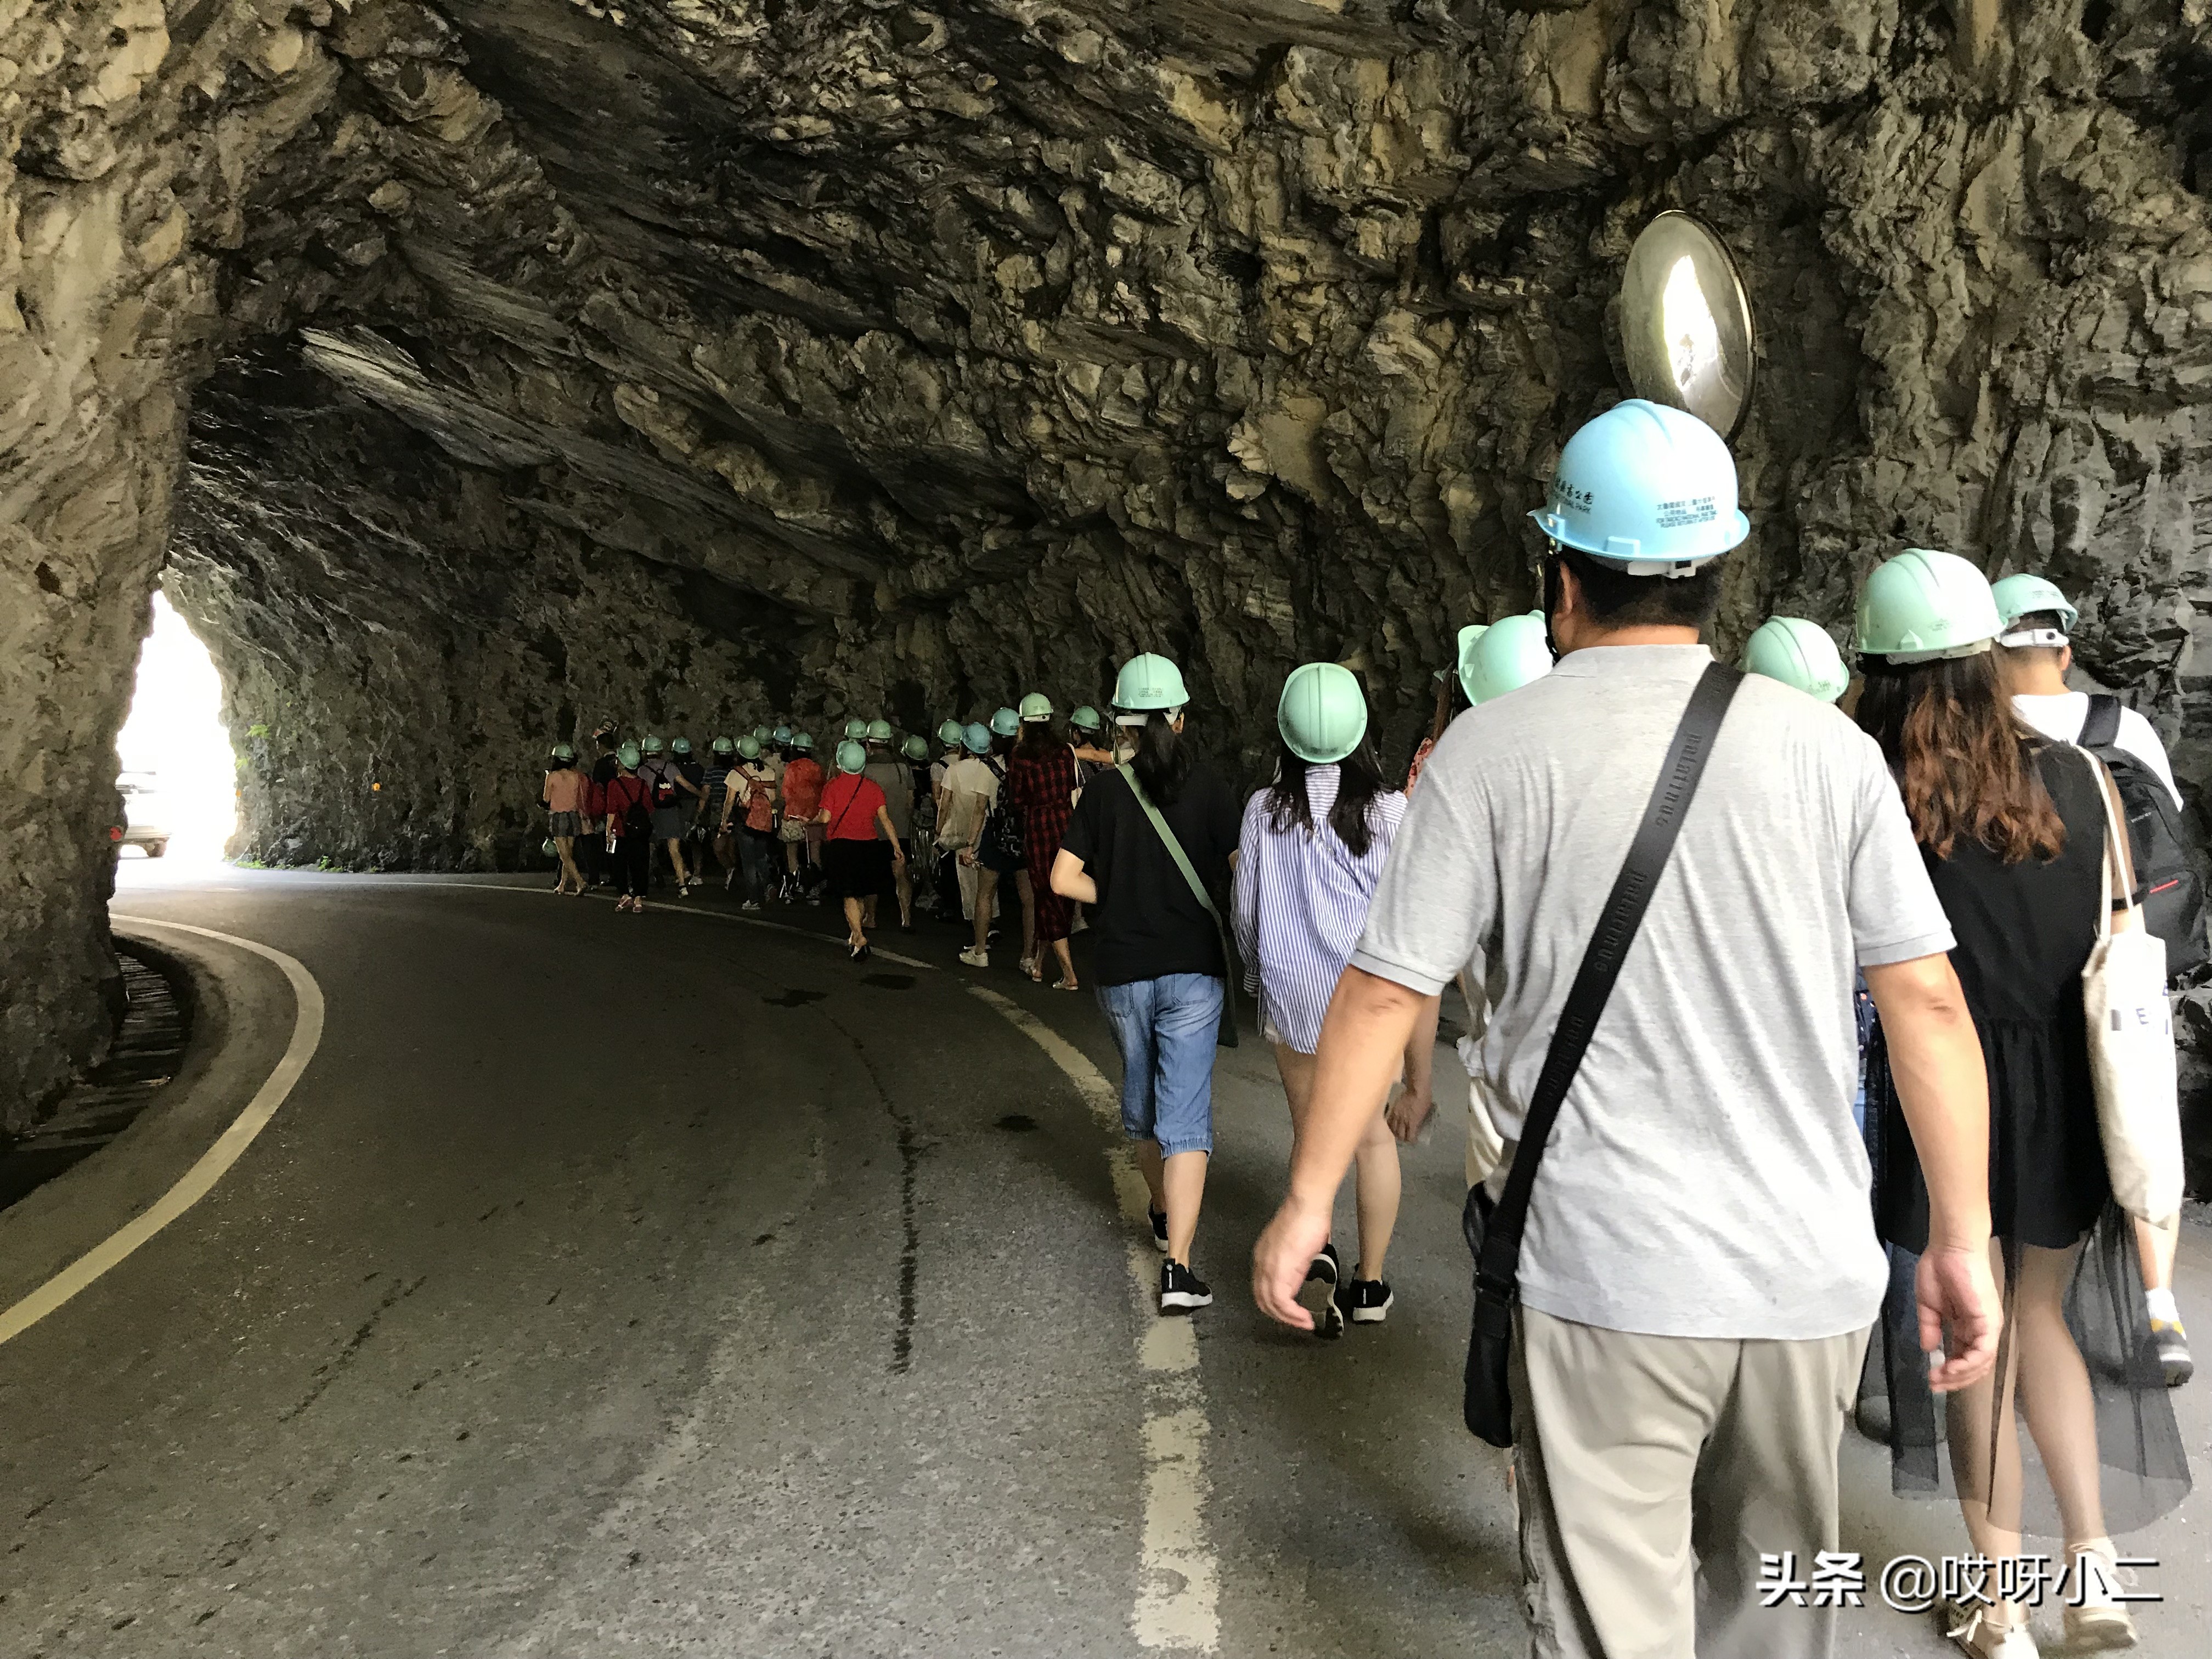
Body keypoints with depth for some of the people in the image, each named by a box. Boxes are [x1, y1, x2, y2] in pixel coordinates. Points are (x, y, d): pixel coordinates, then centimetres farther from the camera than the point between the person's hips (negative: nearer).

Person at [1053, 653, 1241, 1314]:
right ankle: (1177, 1267, -12)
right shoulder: (1211, 789, -6)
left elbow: (1065, 879, -5)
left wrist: (1120, 898, 8)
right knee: (1186, 1115, -3)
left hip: (1123, 971, 2)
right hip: (1194, 969, -2)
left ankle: (1164, 1213, 42)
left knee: (1141, 1097, 23)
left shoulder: (1104, 790, -2)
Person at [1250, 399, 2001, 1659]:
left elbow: (1384, 995, -6)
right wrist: (1962, 1239, 9)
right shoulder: (1827, 746, 0)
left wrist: (1307, 1201, 4)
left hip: (1606, 1273, -3)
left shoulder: (1494, 750, -6)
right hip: (1812, 1273, 4)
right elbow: (1929, 1004, 0)